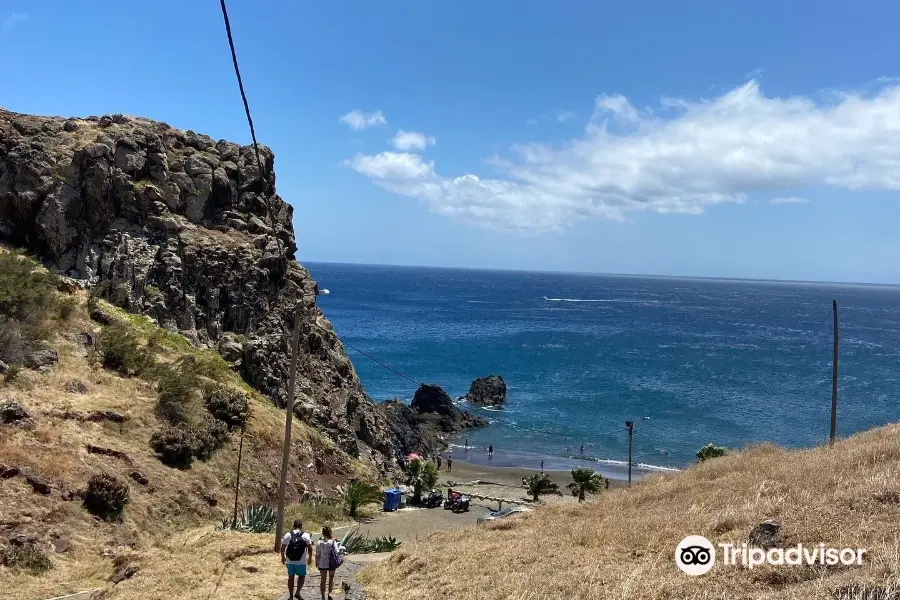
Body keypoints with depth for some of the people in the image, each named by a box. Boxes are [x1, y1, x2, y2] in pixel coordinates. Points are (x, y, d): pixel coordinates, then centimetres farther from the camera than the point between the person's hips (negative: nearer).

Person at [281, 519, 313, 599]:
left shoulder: (288, 535, 1)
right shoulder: (306, 536, -4)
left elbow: (283, 548, 3)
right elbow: (309, 548, -3)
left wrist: (283, 557, 17)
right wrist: (310, 558, 10)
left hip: (290, 561, 2)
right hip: (301, 562, -2)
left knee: (291, 577, 14)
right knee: (301, 576, 16)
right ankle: (298, 593, 3)